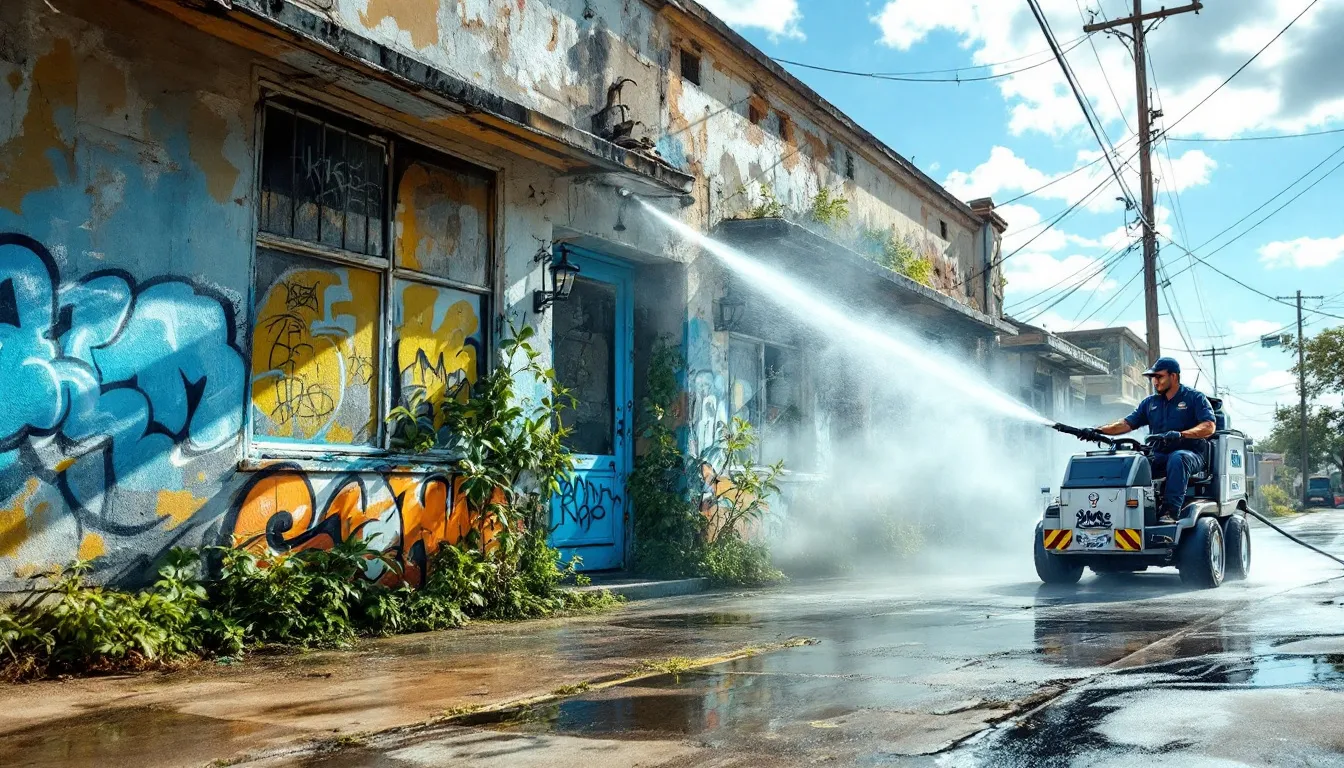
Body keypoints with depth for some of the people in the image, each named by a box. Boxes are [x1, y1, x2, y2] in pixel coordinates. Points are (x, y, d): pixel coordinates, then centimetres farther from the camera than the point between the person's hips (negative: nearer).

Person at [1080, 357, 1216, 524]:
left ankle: (1170, 511, -45)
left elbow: (1209, 427, -9)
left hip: (1190, 452, -4)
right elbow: (1128, 423, 13)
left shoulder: (1194, 397, 4)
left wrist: (1181, 435, -27)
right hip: (1159, 455, 4)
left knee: (1177, 458, -40)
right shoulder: (1150, 402, 19)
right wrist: (1099, 431, -4)